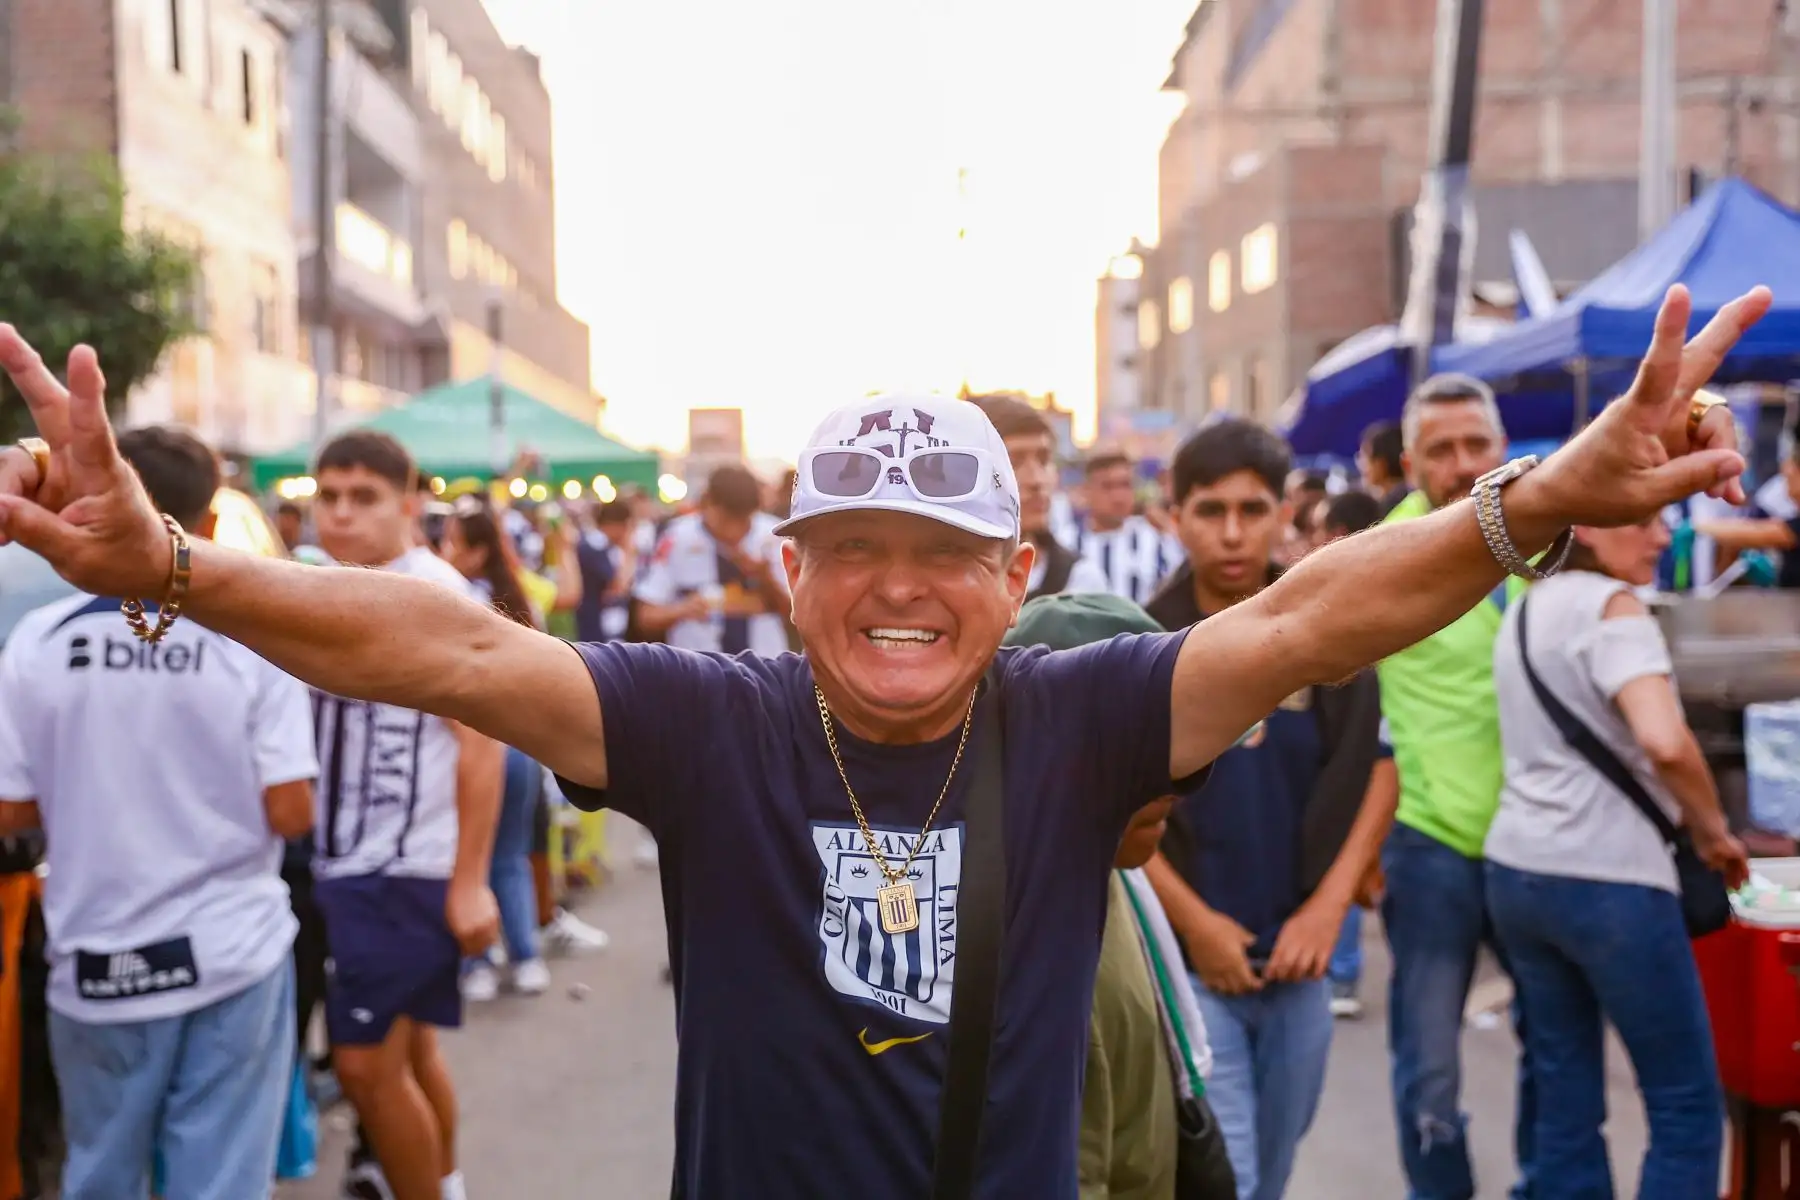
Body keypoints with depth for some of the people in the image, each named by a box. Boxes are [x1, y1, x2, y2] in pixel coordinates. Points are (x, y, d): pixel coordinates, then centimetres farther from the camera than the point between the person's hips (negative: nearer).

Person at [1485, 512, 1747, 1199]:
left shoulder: (1524, 611, 15)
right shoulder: (1612, 607, -12)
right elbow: (1665, 743, -26)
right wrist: (1712, 830, -9)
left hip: (1516, 871, 8)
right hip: (1608, 880, -8)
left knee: (1566, 1101, 14)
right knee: (1688, 1107, 5)